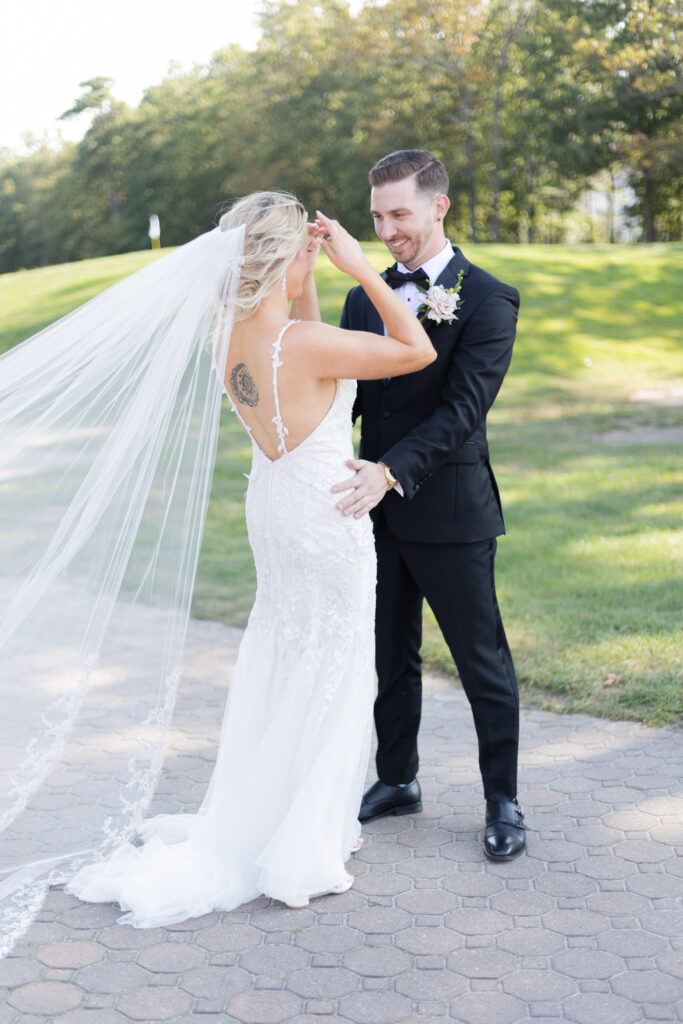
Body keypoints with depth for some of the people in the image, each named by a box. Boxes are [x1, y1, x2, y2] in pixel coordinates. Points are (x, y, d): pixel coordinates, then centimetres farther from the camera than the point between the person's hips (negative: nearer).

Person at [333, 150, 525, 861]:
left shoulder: (487, 299, -9)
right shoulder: (366, 298, 10)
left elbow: (463, 407, -18)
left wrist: (391, 471, -29)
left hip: (450, 514, -5)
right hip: (379, 511, 6)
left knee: (482, 661, 6)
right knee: (390, 657, 16)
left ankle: (502, 802, 20)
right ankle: (397, 780, 33)